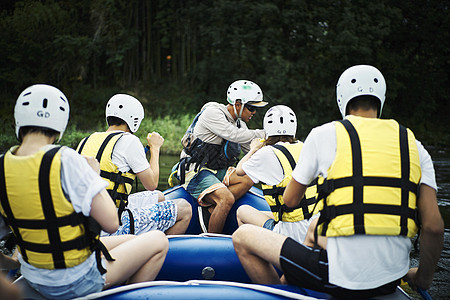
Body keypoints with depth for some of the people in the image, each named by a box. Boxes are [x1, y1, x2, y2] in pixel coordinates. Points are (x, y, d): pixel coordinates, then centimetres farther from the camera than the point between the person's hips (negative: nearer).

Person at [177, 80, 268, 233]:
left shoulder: (239, 123, 11)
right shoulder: (212, 112, -14)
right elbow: (234, 135, -26)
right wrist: (263, 134, -19)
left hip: (217, 171, 8)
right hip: (196, 173, -8)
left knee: (249, 178, -15)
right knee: (227, 199, -28)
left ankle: (209, 206, -15)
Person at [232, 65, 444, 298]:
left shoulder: (324, 134, -3)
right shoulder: (413, 145, 5)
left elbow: (289, 200, 7)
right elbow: (434, 226, -1)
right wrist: (422, 279, 16)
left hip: (343, 277, -6)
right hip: (392, 279, 6)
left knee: (242, 237, 9)